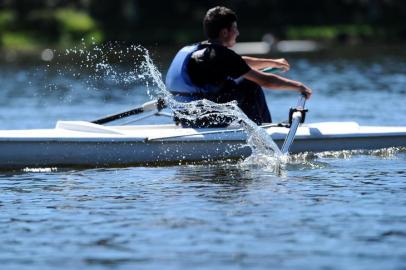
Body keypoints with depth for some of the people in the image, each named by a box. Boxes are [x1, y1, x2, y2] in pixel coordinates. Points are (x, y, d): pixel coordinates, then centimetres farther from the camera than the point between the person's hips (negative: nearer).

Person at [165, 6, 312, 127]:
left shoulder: (193, 50, 12)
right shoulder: (221, 55, -15)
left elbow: (241, 63, 28)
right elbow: (265, 81, -12)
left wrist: (272, 63, 37)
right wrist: (297, 86, 1)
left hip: (187, 121, 9)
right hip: (210, 124, -9)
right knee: (251, 86, 2)